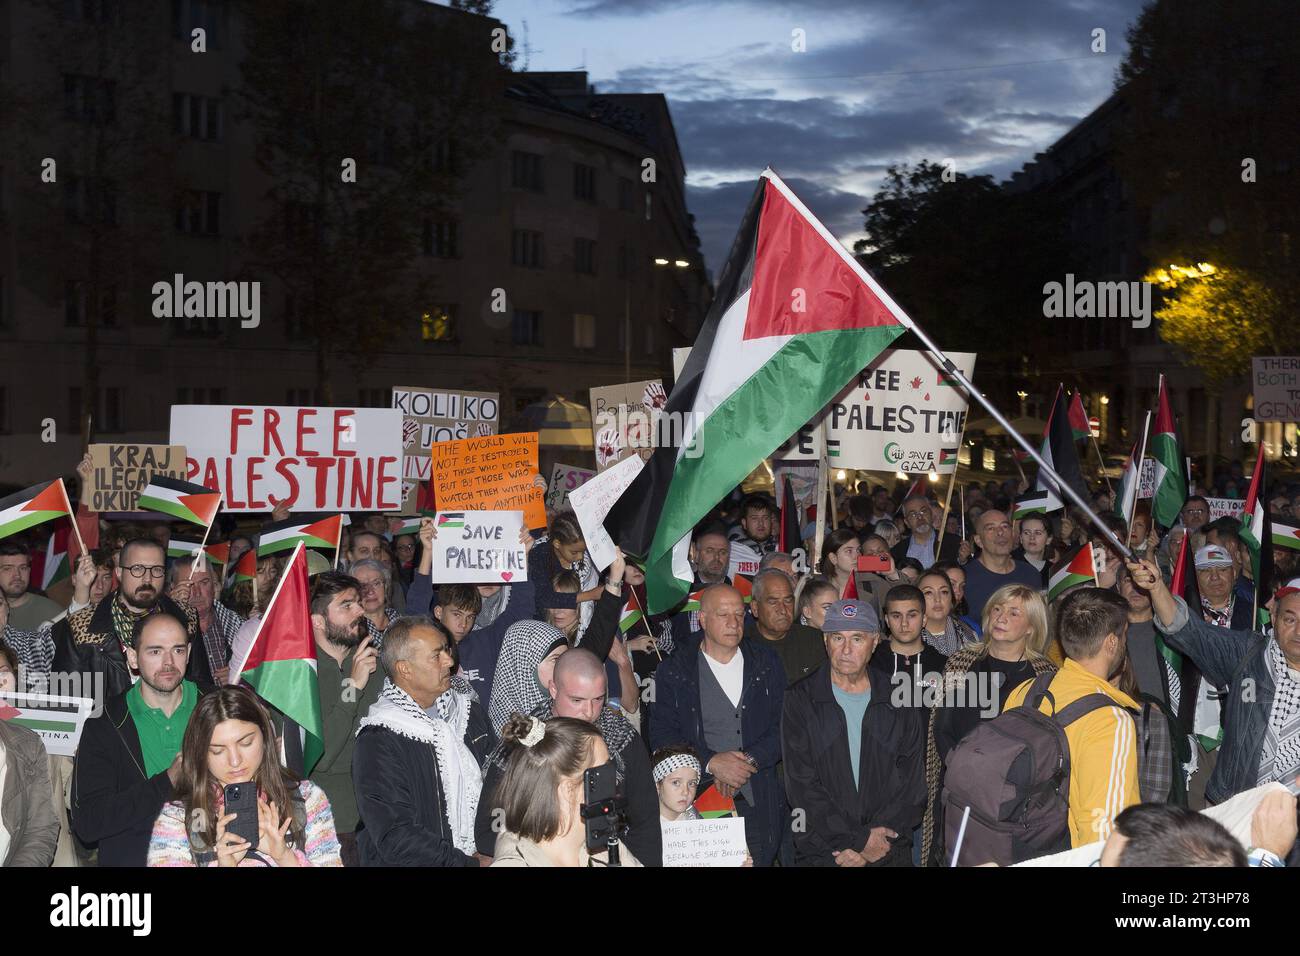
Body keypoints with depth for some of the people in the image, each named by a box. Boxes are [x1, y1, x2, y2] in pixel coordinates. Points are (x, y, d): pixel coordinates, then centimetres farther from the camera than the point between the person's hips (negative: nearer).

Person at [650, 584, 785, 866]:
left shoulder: (767, 663, 9)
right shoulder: (674, 671, 3)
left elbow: (784, 727, 3)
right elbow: (661, 736, -3)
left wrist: (750, 760, -13)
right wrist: (711, 762, -15)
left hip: (759, 805, 2)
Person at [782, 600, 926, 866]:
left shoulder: (901, 704, 3)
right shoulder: (801, 700, -4)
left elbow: (912, 786, -2)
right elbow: (801, 787, -10)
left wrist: (866, 847, -12)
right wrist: (860, 839, -16)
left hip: (890, 852, 2)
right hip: (820, 852, -2)